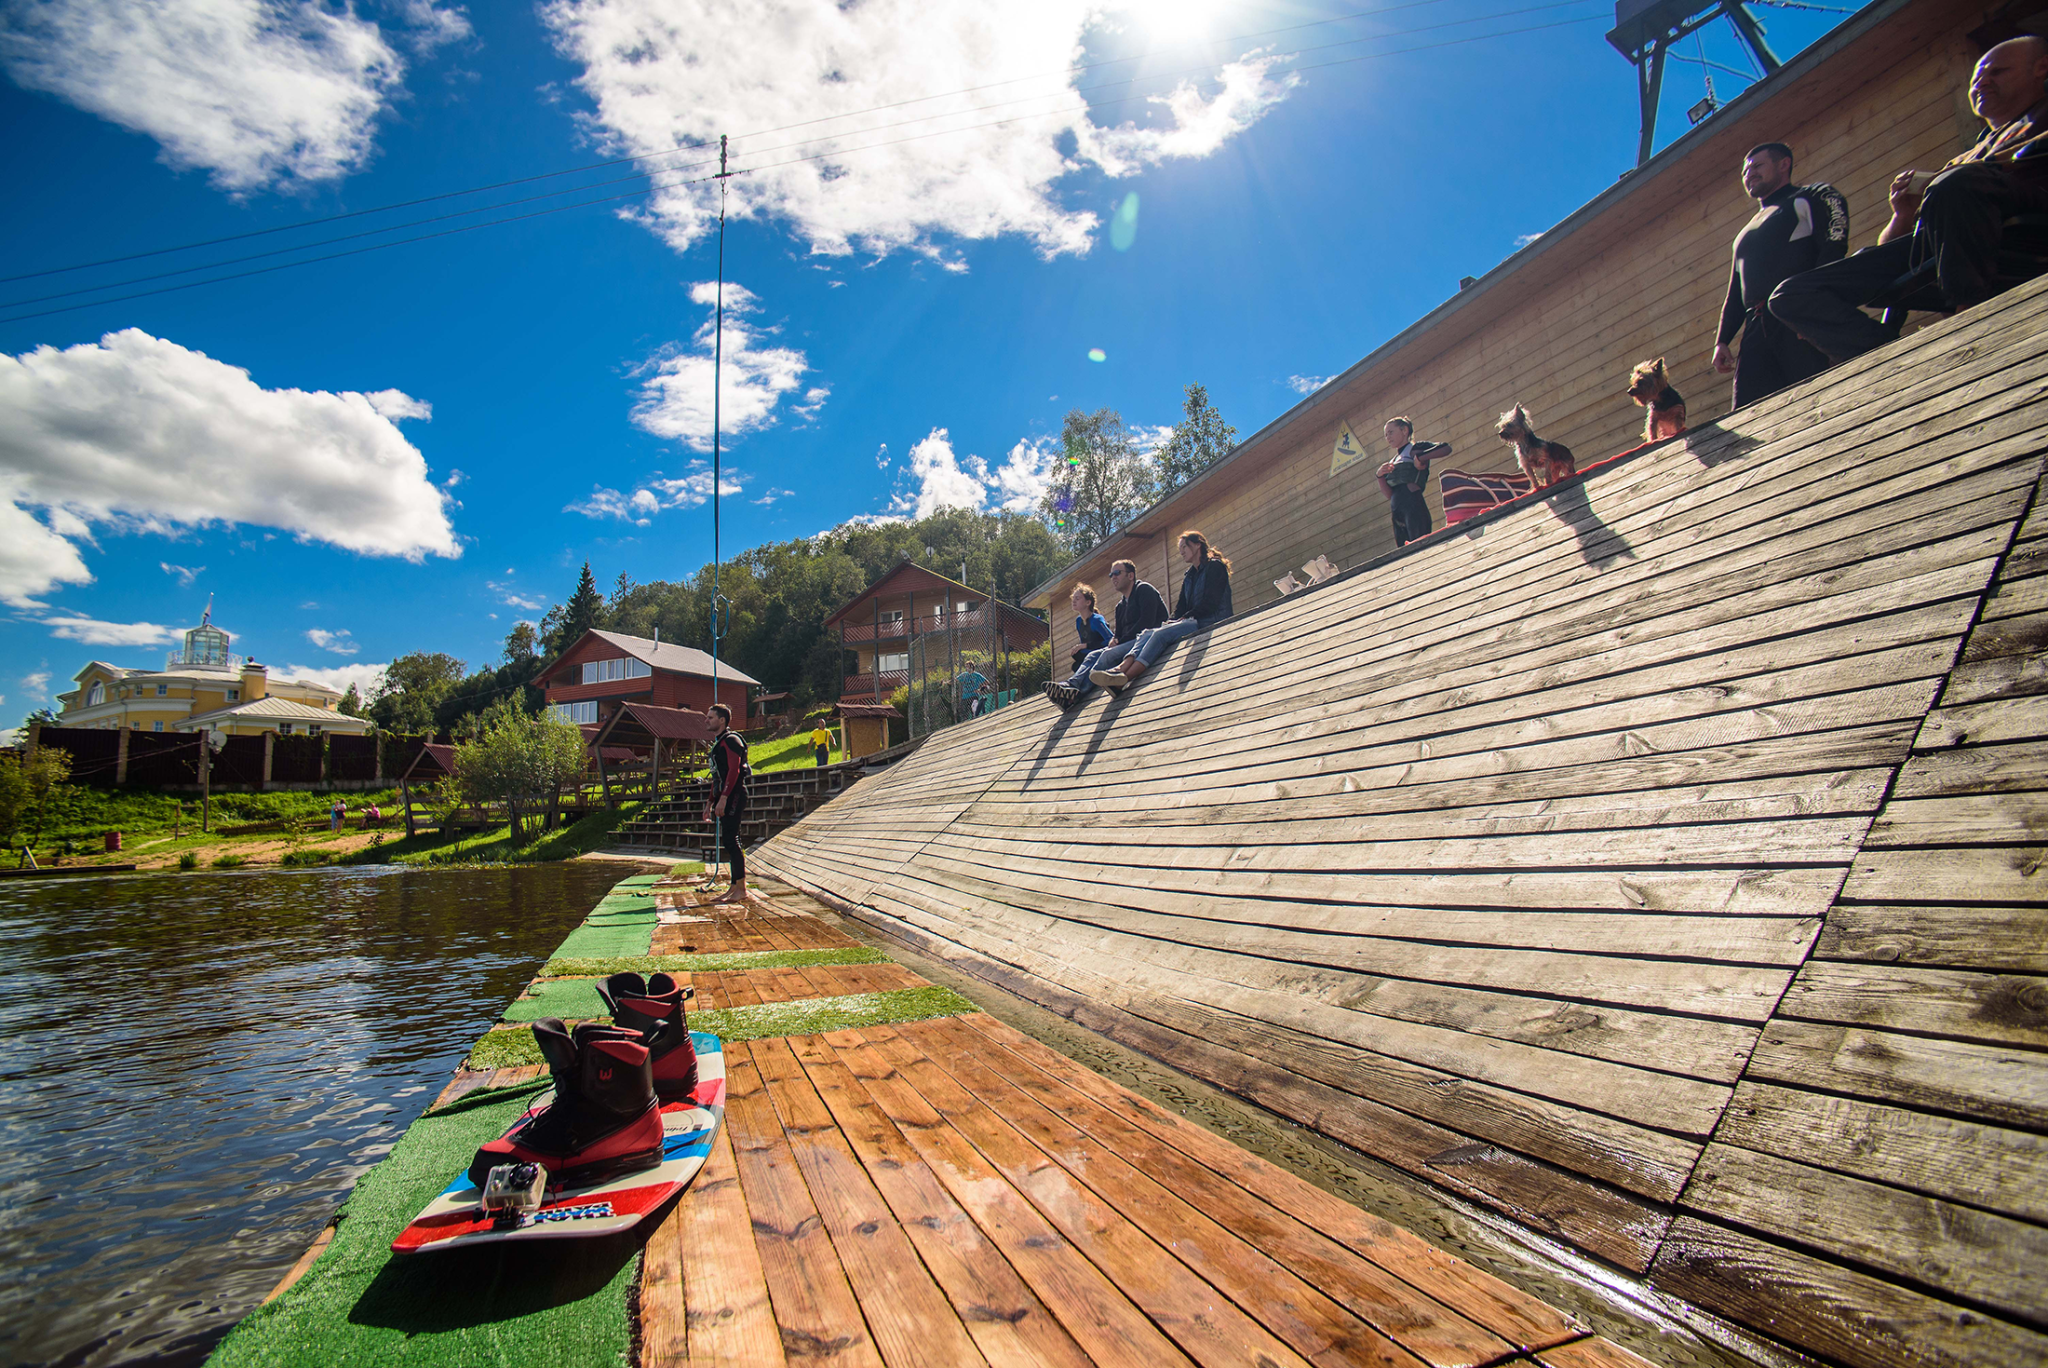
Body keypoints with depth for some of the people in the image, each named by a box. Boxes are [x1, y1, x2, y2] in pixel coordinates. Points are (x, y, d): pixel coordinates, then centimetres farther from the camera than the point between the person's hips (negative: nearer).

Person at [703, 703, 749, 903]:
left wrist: (723, 798, -24)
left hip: (733, 796, -10)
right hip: (725, 798, 10)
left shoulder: (731, 740, -9)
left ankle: (741, 890, -8)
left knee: (731, 841, -11)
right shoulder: (718, 743, 22)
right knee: (728, 842, 10)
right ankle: (734, 887, 14)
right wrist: (710, 802, 24)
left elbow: (734, 770, -19)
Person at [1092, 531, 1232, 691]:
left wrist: (1183, 619, -12)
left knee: (1161, 633, -30)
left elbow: (1210, 603, -11)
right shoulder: (1189, 576, 26)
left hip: (1210, 622, -8)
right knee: (1148, 633, -18)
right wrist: (1171, 622, -4)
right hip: (1192, 621, 8)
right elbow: (1181, 607, 16)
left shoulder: (1215, 566, 1)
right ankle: (1120, 669, -42)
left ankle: (1125, 678, -45)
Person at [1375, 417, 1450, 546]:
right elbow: (1390, 495, 13)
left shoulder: (1416, 448, 8)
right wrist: (1381, 476, -1)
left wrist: (1420, 458, -12)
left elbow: (1446, 448, -9)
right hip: (1397, 514, 7)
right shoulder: (1393, 462, 25)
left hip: (1414, 507, -7)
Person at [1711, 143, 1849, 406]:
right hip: (1757, 331, 5)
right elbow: (1735, 295, 29)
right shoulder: (1745, 234, 35)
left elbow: (1834, 247, -2)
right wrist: (1721, 341, 13)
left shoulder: (1813, 197, 15)